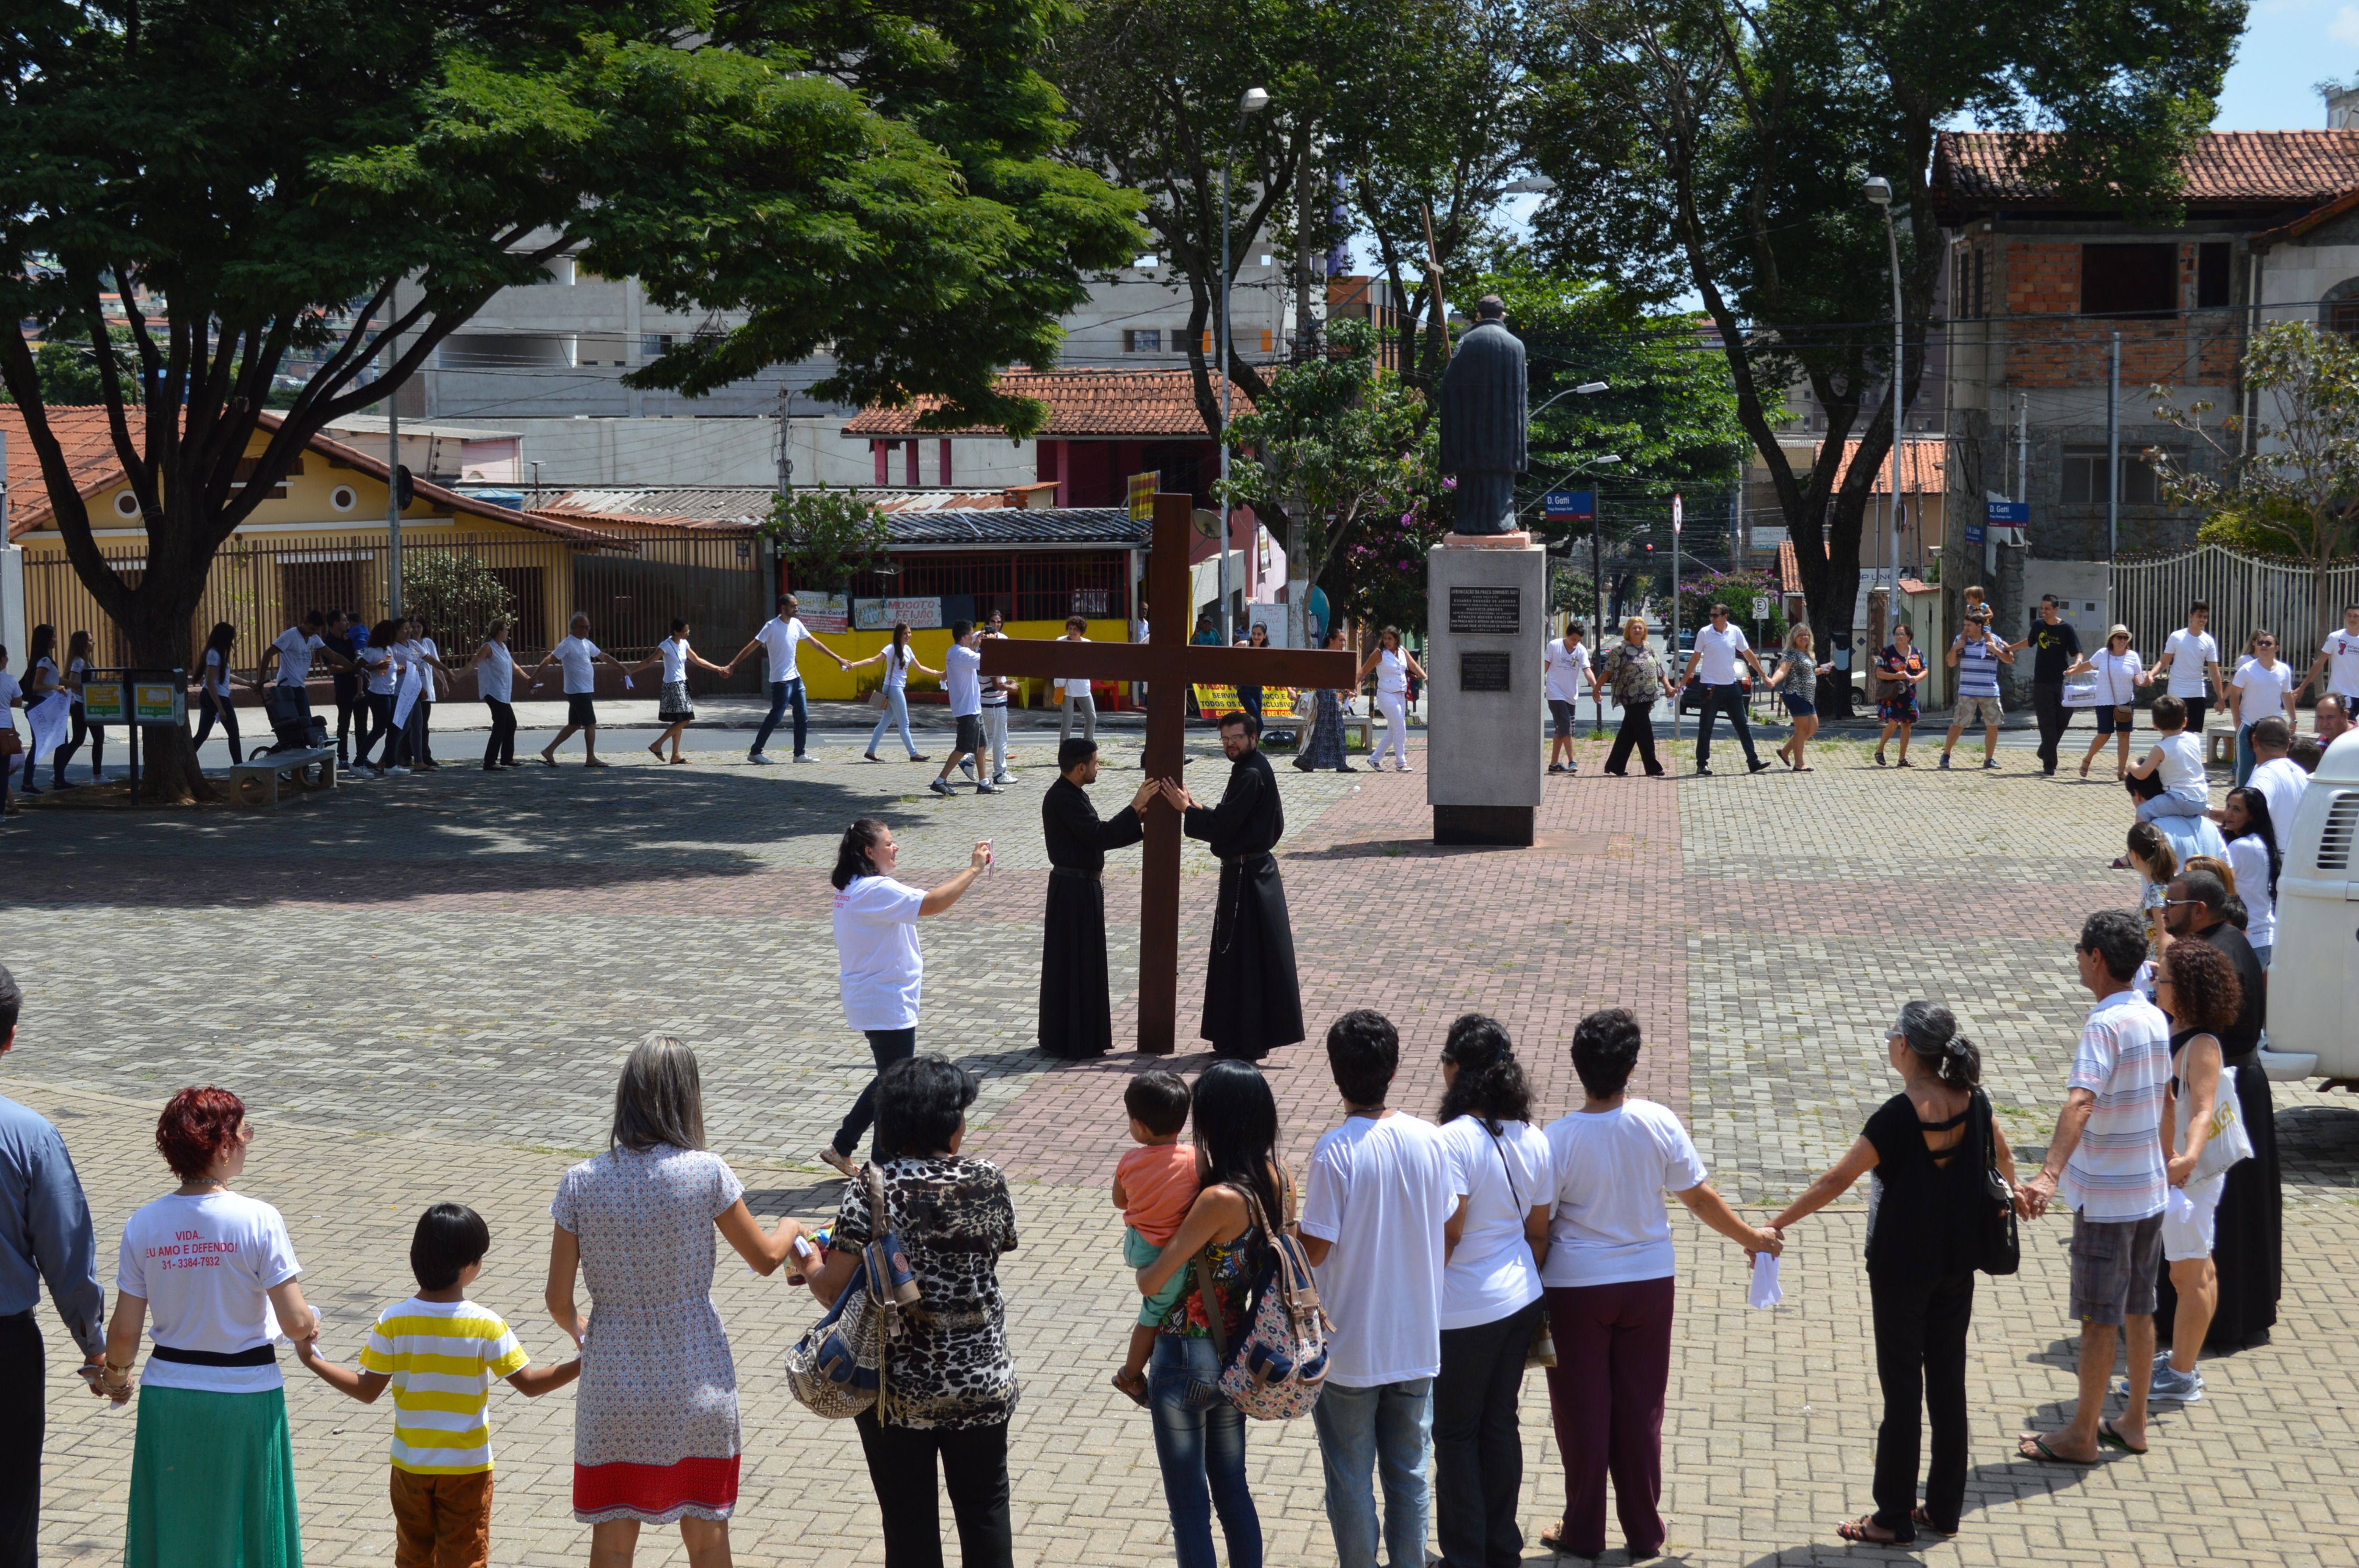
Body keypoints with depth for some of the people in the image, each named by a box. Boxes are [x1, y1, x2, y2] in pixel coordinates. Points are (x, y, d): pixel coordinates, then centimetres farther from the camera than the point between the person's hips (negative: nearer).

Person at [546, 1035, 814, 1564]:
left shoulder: (581, 1184, -9)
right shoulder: (707, 1173, -13)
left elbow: (558, 1298, -4)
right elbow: (765, 1258, 0)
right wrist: (793, 1229, 22)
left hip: (614, 1387, 1)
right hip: (697, 1383, -1)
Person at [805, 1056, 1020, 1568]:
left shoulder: (873, 1189, -15)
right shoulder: (989, 1183, -7)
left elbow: (834, 1288, -16)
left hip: (897, 1387, -2)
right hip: (982, 1385, 2)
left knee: (909, 1522, 11)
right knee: (984, 1508, 18)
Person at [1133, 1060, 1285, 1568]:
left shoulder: (1220, 1199, -28)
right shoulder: (1278, 1181, -6)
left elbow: (1151, 1283, -23)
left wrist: (1145, 1270, 0)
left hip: (1188, 1362, -8)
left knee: (1189, 1507, 7)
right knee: (1233, 1490, 22)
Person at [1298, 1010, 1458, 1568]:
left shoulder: (1336, 1151, -20)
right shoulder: (1430, 1140, -6)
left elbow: (1314, 1250, -16)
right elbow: (1448, 1237, 3)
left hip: (1349, 1349, -4)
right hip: (1417, 1342, 4)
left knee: (1350, 1480, 11)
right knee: (1408, 1474, 16)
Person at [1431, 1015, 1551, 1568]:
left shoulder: (1453, 1140, -21)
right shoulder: (1531, 1139, 1)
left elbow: (1446, 1234, -22)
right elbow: (1538, 1232, 8)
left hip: (1462, 1315, -7)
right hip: (1520, 1303, 7)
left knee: (1456, 1434, 7)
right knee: (1500, 1424, 17)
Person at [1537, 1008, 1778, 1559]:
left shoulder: (1559, 1138, -19)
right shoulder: (1659, 1123, -12)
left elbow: (1538, 1225, -12)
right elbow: (1700, 1198, -1)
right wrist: (1753, 1238, 15)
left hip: (1576, 1288, -3)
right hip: (1649, 1283, 3)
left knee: (1582, 1412, 11)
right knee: (1641, 1411, 14)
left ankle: (1583, 1532, 21)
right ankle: (1644, 1532, 24)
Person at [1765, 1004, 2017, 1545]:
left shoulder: (1899, 1115, -23)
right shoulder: (1973, 1100, -5)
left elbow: (1836, 1180, -21)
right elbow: (2003, 1157, 13)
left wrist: (1777, 1226, -13)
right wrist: (2011, 1192, 35)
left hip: (1902, 1267, -6)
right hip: (1958, 1263, 6)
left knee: (1902, 1388, 2)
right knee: (1948, 1383, 14)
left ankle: (1894, 1519, 10)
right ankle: (1944, 1508, 23)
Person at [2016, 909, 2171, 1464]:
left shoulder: (2105, 1026, -22)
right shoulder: (2156, 1019, 4)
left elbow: (2080, 1104, -36)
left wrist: (2048, 1175, -47)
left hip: (2106, 1199, -8)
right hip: (2150, 1189, 8)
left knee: (2100, 1317, 1)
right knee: (2139, 1309, 16)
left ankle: (2082, 1436, 10)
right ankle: (2134, 1424, 27)